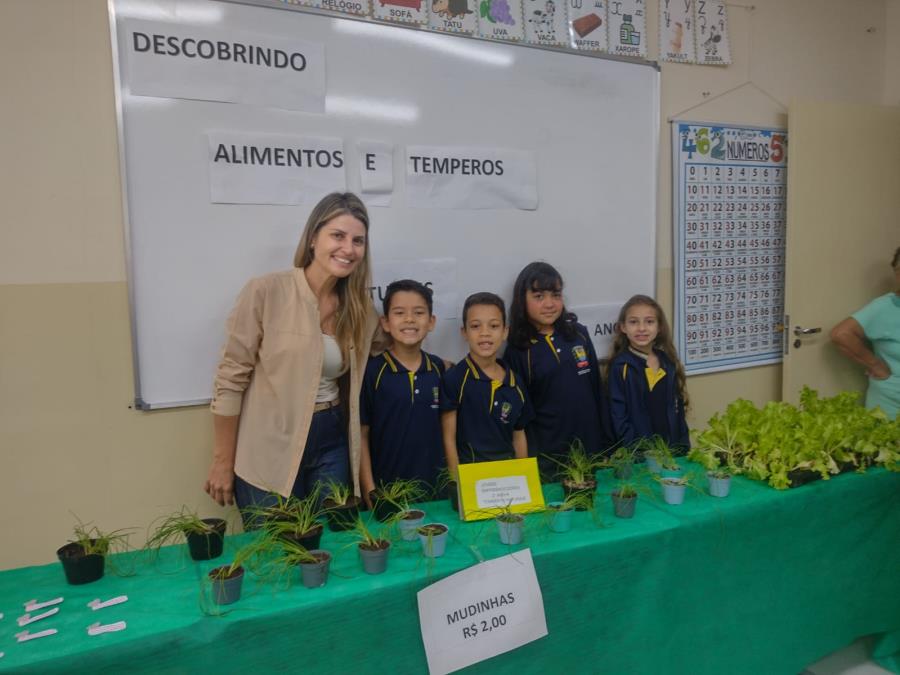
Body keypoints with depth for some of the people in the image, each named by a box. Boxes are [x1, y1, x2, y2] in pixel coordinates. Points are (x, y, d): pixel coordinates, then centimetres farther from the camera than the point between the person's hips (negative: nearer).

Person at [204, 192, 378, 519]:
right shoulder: (266, 292, -13)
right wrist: (222, 462, -7)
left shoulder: (361, 309, 1)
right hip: (270, 452, -4)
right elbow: (230, 379, -9)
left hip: (331, 445, 4)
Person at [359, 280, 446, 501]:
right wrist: (370, 492, -8)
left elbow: (444, 427, 9)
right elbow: (361, 435, -6)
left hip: (433, 486, 3)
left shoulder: (438, 368, 1)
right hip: (386, 489, -3)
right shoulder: (371, 371, -9)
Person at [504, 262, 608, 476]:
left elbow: (596, 387, 8)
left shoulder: (579, 334, 3)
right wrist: (531, 457, -8)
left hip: (590, 447, 3)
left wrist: (604, 441, 8)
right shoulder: (517, 350, -7)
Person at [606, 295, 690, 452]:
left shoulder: (669, 363, 5)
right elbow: (619, 418, -12)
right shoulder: (620, 367, -11)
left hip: (672, 449, 5)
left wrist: (683, 447, 4)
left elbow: (677, 408, 10)